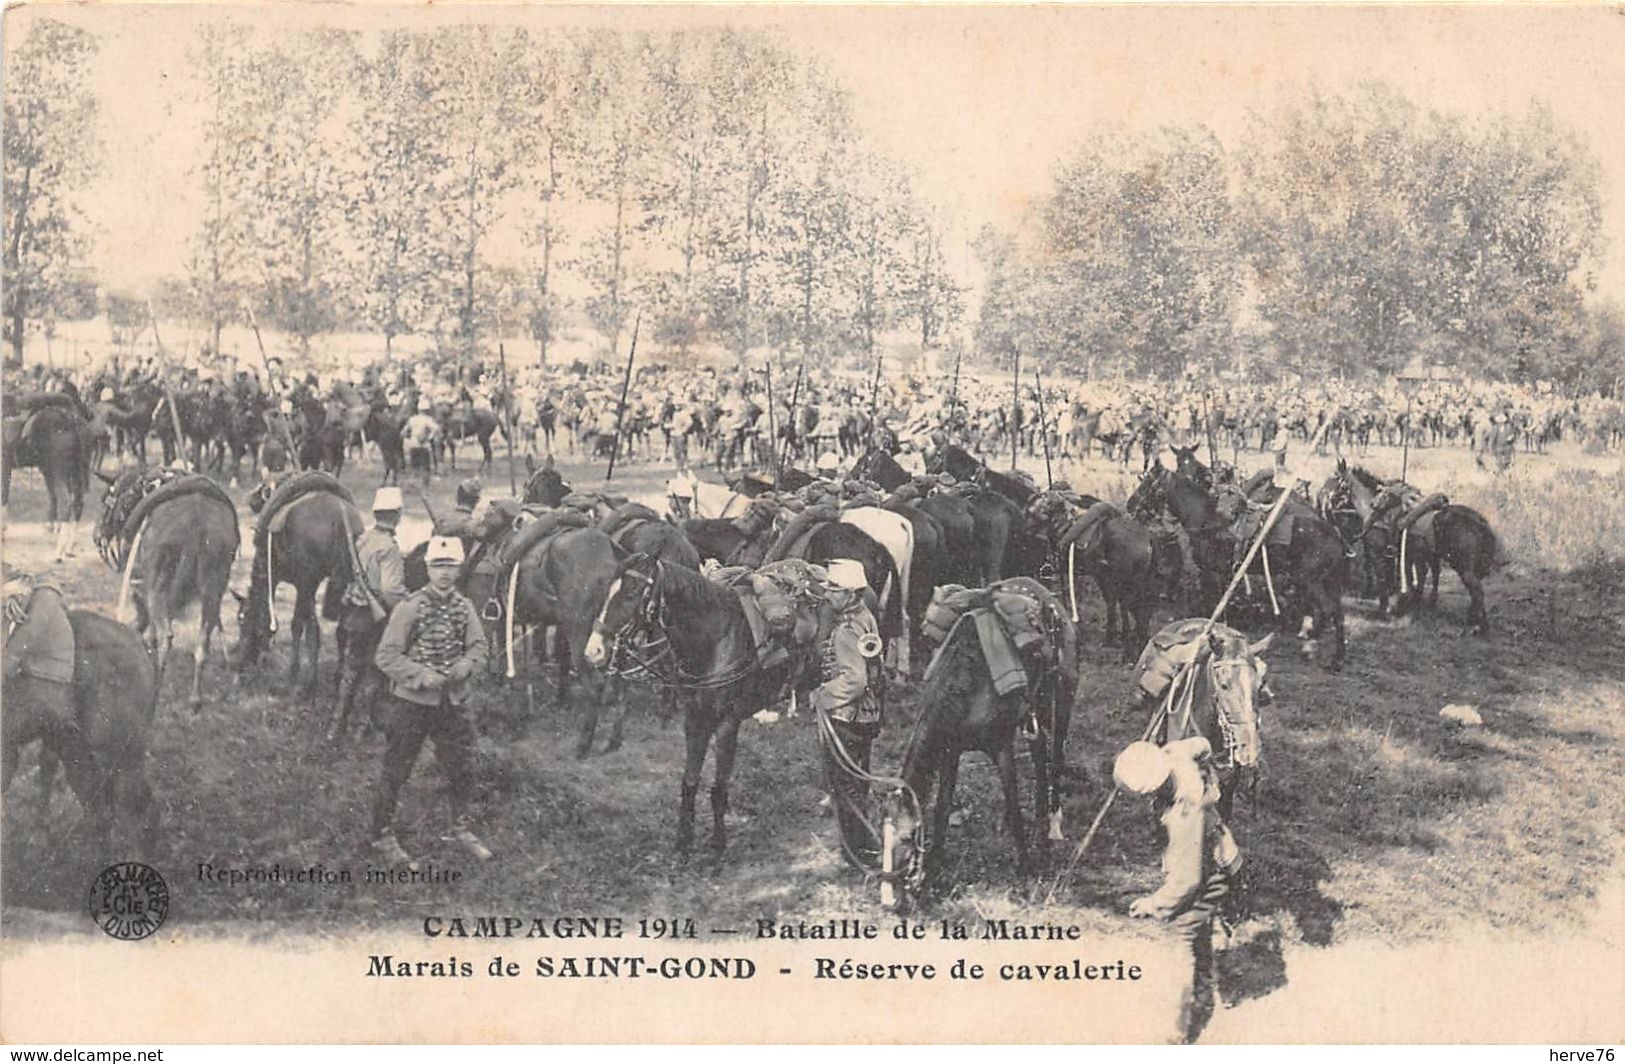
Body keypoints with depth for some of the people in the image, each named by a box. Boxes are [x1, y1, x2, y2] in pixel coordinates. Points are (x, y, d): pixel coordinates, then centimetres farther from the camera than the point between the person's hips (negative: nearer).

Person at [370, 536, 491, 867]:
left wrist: (466, 666, -17)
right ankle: (383, 836, 18)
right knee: (396, 769, 4)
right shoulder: (410, 607, -11)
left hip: (453, 701, 5)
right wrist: (421, 675, -23)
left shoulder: (464, 607, 3)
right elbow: (386, 656, -13)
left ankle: (461, 829, 34)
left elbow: (479, 648, 5)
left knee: (461, 767, 14)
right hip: (411, 701, -4)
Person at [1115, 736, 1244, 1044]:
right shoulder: (1176, 757, -24)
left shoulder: (1185, 816, -43)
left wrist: (1153, 904, -20)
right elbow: (1201, 745, 3)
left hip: (1205, 878, -9)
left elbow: (1187, 879, -33)